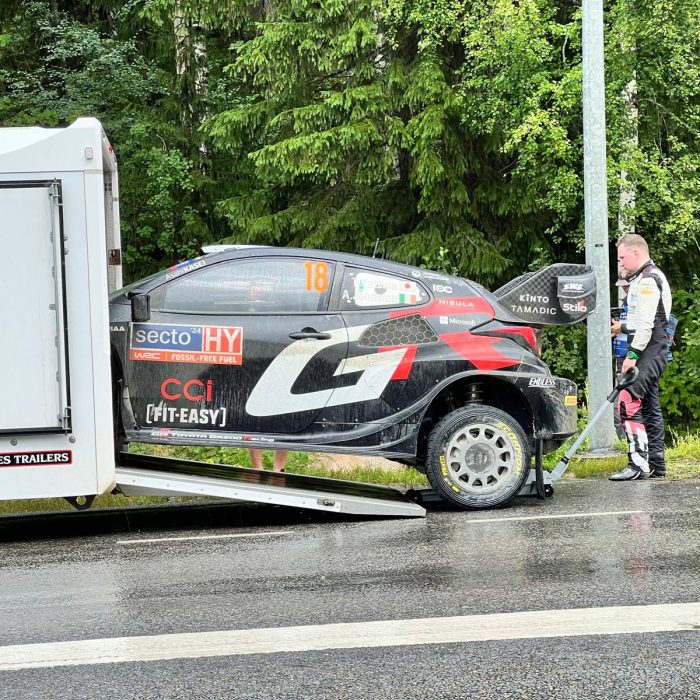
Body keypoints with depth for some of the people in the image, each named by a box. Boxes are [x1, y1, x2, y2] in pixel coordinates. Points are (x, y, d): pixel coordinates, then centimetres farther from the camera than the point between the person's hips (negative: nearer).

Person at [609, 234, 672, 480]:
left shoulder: (648, 279, -13)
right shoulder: (648, 278, 21)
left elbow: (647, 322, -21)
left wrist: (633, 353, -23)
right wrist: (623, 327, 26)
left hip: (649, 350, -11)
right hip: (650, 352, 11)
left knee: (628, 402, -19)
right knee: (649, 406, 13)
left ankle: (638, 463, -23)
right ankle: (656, 463, 17)